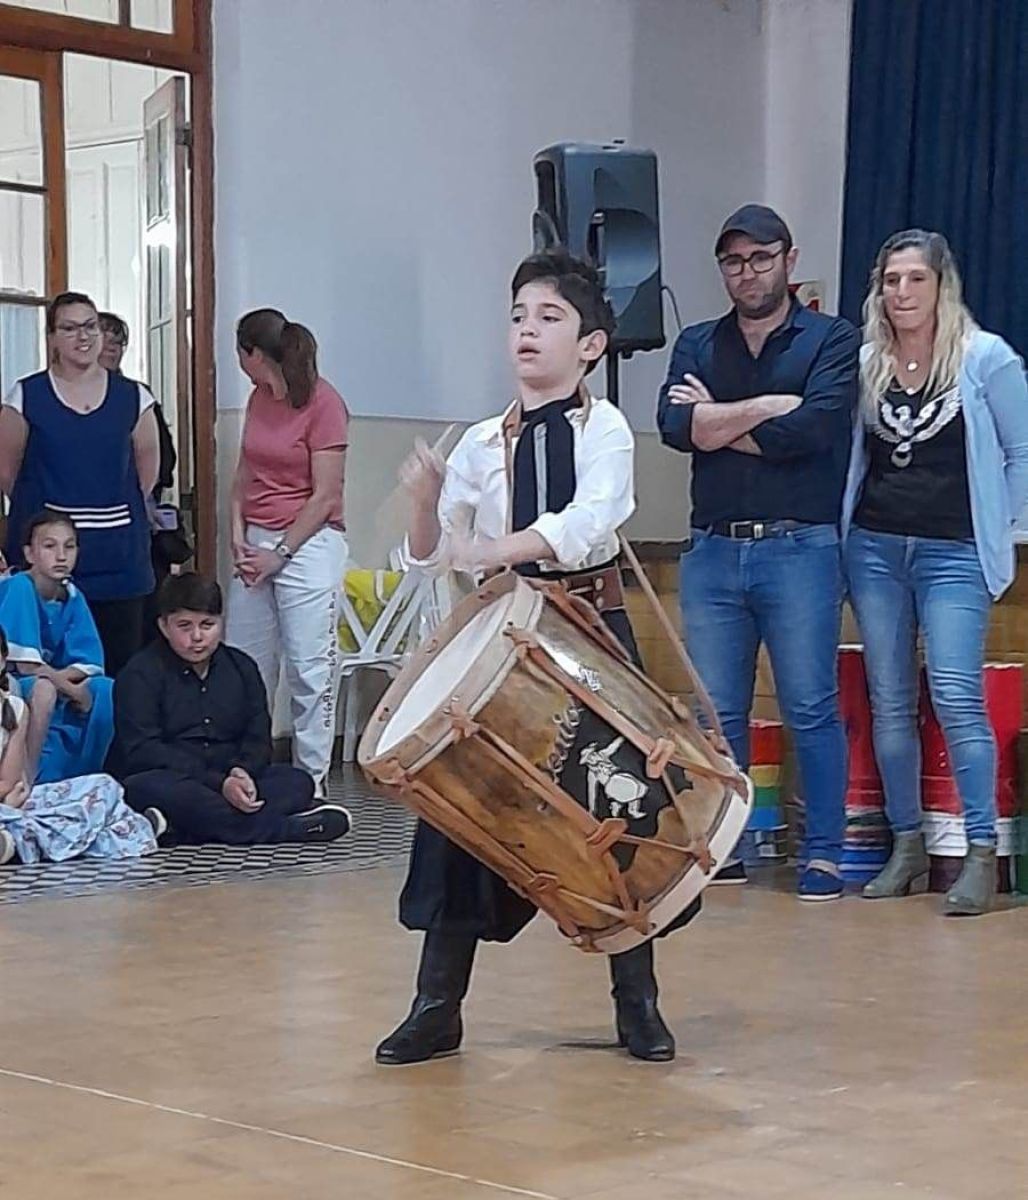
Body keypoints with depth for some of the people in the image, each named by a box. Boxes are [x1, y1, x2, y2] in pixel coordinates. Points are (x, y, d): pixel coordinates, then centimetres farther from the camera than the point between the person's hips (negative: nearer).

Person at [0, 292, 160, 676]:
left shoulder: (132, 398, 6)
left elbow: (146, 474, 13)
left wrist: (112, 510, 11)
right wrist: (47, 507, 10)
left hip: (118, 559, 2)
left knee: (120, 668, 1)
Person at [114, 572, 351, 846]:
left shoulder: (241, 667, 14)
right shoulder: (140, 675, -3)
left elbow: (258, 737, 9)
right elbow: (142, 751, -14)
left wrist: (243, 771, -18)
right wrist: (219, 783, -24)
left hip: (231, 780, 5)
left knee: (297, 782, -16)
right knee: (145, 789, -37)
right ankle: (285, 829, -38)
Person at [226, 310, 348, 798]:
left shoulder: (322, 402, -11)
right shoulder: (259, 398, 11)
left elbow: (325, 496, -12)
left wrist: (280, 554, -11)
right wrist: (239, 534, 2)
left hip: (308, 542, -8)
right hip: (256, 543, 8)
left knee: (311, 668, -5)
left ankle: (311, 782, 0)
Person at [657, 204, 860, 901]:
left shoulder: (833, 341, 4)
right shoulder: (697, 345, 15)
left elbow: (809, 431, -13)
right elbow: (674, 426, -3)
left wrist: (716, 421, -2)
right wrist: (768, 407, -8)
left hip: (799, 549, -3)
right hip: (713, 550, 4)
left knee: (811, 709, -2)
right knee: (716, 713, 6)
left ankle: (824, 855, 4)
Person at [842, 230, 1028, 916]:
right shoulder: (864, 362, 7)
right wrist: (847, 525, 9)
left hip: (952, 552, -4)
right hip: (873, 549, 4)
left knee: (957, 699, -14)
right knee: (890, 704, 7)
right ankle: (907, 846, 16)